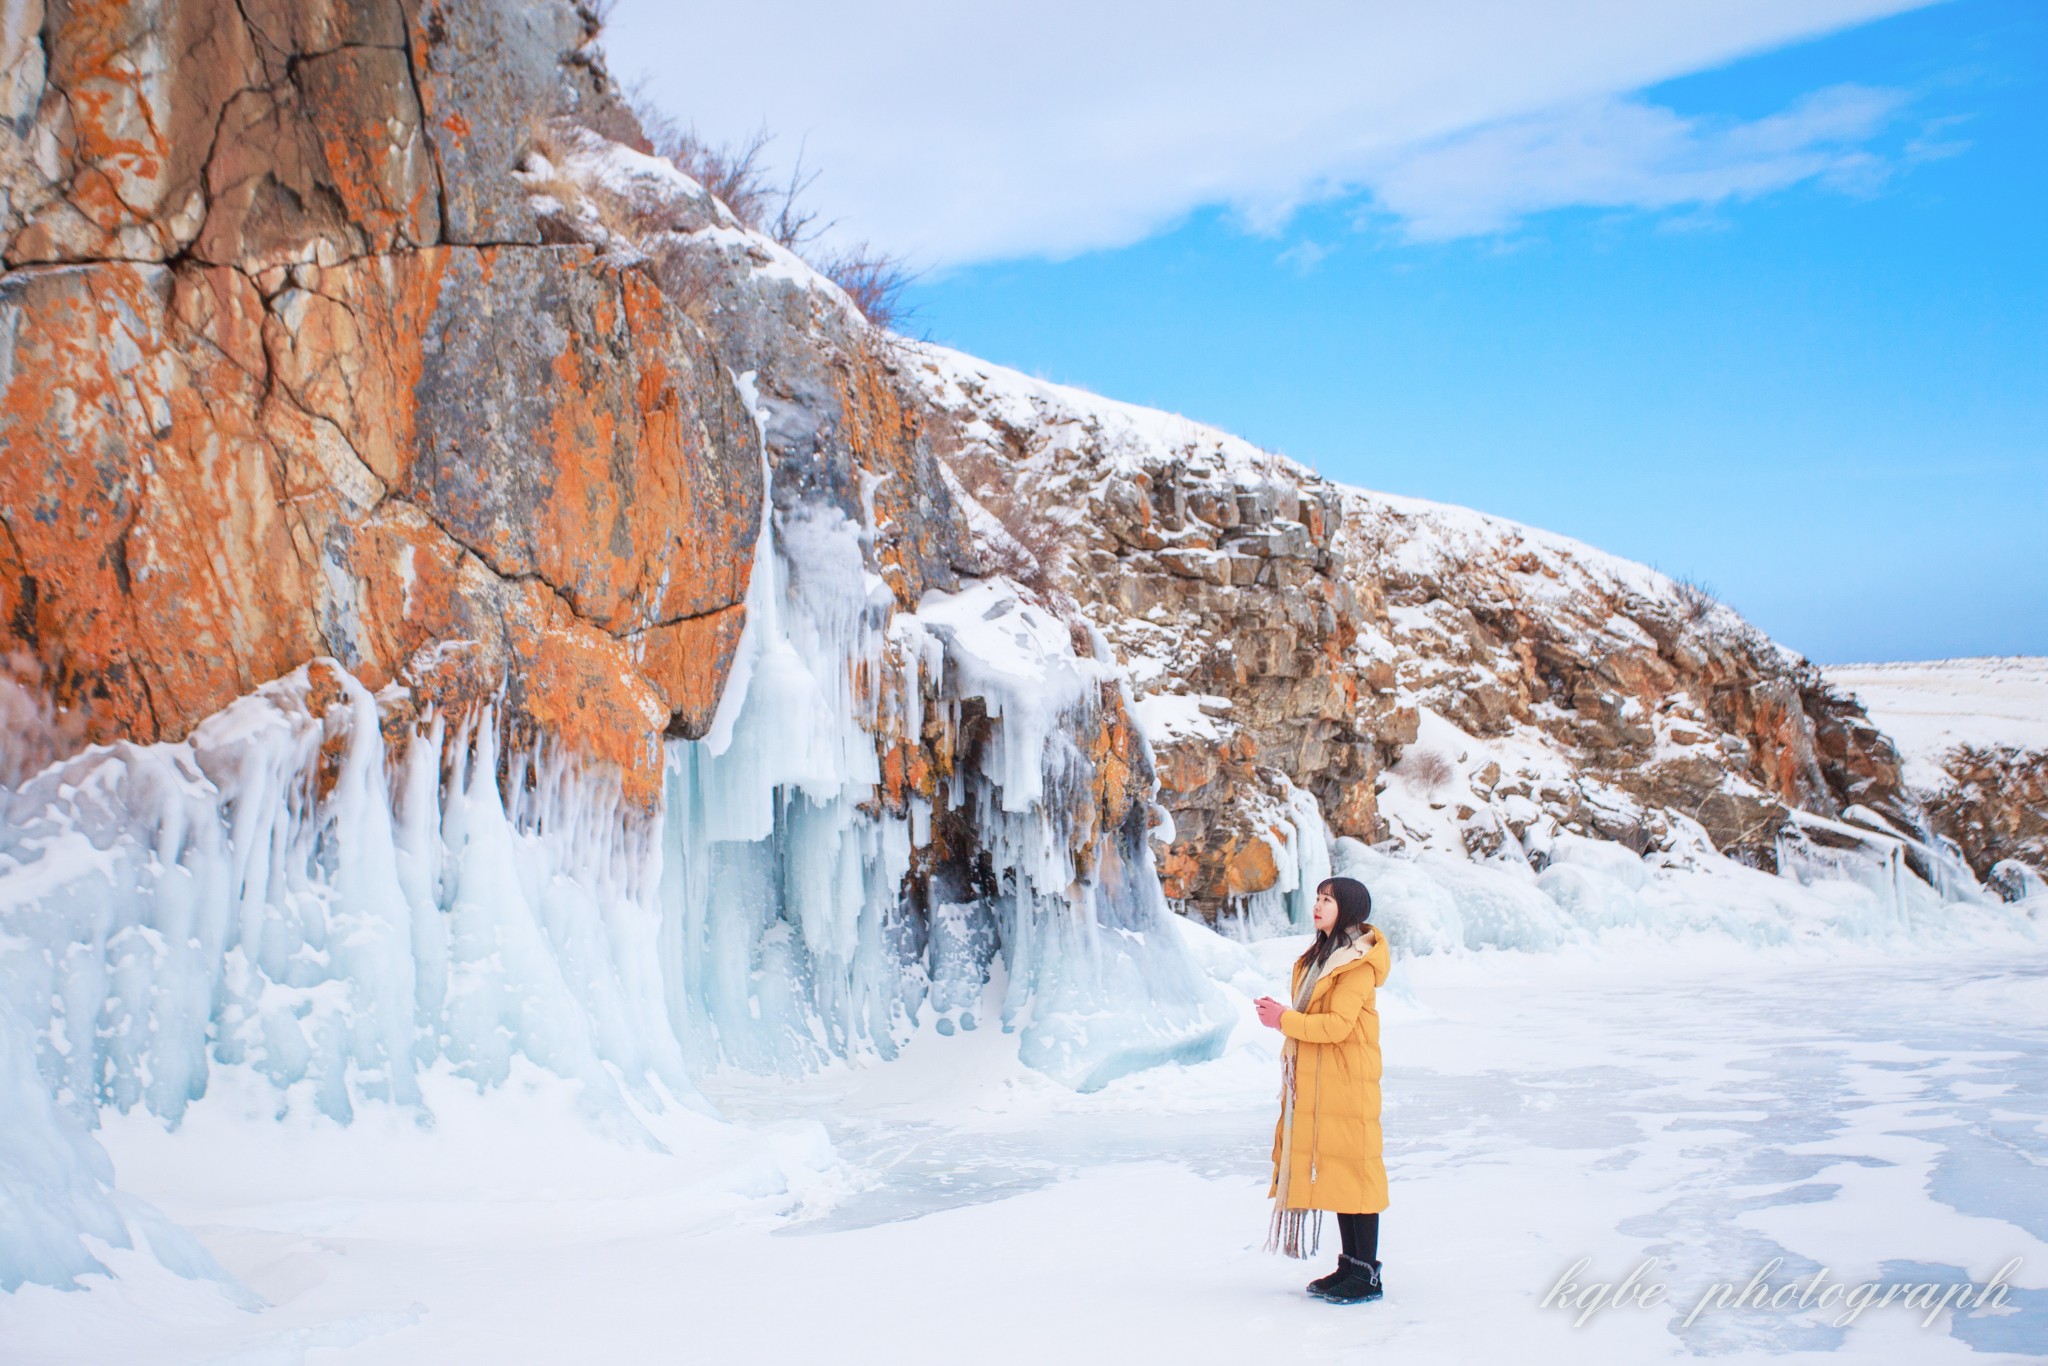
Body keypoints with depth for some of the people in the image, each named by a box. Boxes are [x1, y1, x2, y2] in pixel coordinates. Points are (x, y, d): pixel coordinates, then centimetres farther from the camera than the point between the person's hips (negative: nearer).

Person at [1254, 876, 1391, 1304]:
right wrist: (1281, 1013, 5)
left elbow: (1338, 1024, -20)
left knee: (1353, 1168, -5)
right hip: (1317, 1081, 9)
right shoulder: (1321, 956, 17)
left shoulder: (1358, 964, -13)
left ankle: (1368, 1274, 1)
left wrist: (1285, 1021, -13)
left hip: (1347, 1081, -9)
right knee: (1333, 1171, 11)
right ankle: (1350, 1264, 19)